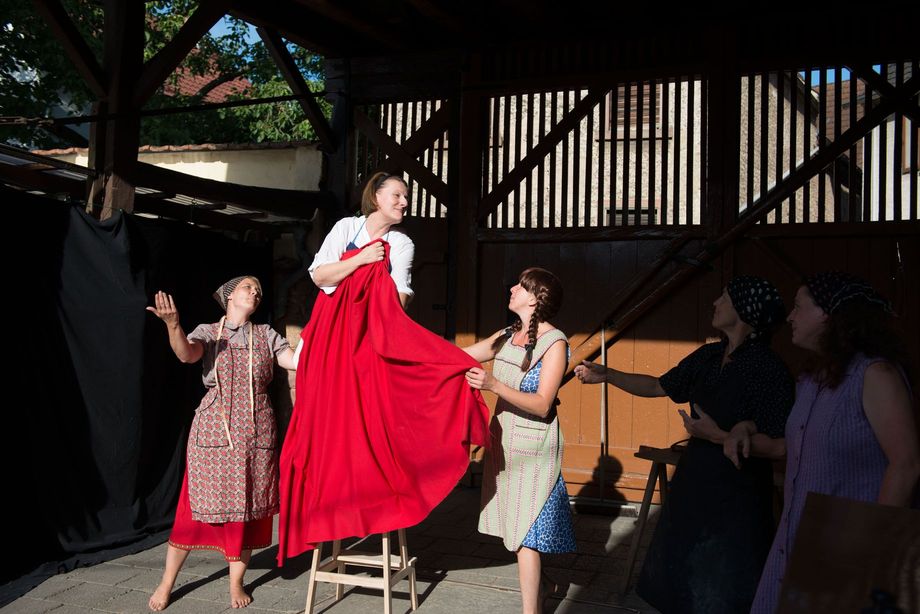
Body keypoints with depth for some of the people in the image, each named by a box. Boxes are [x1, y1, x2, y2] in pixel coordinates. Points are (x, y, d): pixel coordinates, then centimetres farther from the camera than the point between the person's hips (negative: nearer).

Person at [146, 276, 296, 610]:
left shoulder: (266, 335, 9)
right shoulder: (207, 332, 3)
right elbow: (186, 354, -19)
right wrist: (173, 325, -38)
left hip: (255, 434, 2)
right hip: (214, 431, -2)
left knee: (248, 507, 5)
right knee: (198, 505, 1)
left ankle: (236, 582, 20)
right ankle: (167, 582, 16)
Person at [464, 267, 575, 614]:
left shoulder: (555, 342, -11)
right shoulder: (506, 337, 9)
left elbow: (542, 404, -17)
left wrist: (494, 385, -28)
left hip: (533, 449, -6)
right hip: (503, 442, 6)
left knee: (525, 533, -5)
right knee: (516, 528, 10)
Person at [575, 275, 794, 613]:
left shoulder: (768, 369, -19)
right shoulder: (708, 356, 3)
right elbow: (657, 386, 14)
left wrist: (718, 436, -24)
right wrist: (607, 375, 8)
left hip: (736, 495, -7)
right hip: (693, 483, 7)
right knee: (678, 579, 20)